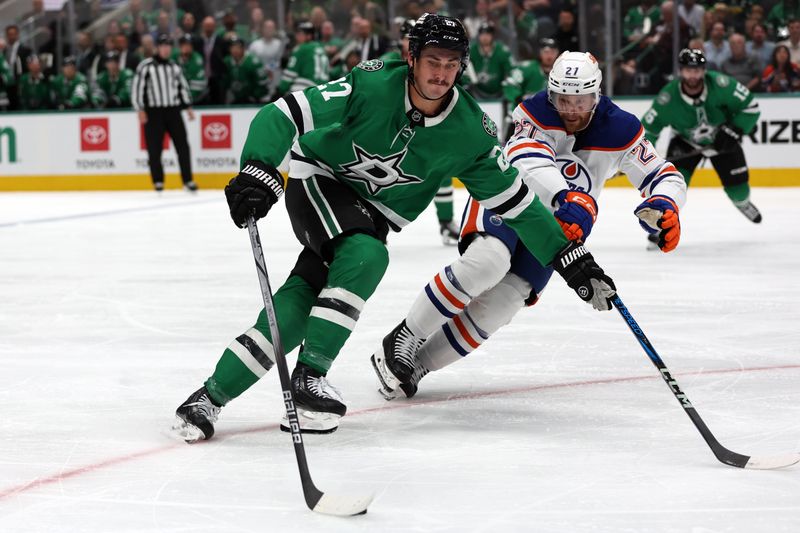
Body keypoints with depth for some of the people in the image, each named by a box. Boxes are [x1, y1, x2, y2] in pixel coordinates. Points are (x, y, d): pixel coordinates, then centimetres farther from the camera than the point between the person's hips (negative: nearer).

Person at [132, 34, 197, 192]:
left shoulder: (174, 67, 13)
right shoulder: (146, 66, -4)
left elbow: (182, 86, 18)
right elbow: (137, 87, -6)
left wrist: (188, 107, 11)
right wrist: (141, 110, -11)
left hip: (173, 110, 4)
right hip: (154, 112, -4)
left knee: (182, 145, -1)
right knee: (155, 148, -1)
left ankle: (187, 180, 4)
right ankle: (158, 181, 8)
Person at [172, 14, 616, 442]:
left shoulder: (469, 131, -12)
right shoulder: (372, 86, -23)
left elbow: (516, 200, -6)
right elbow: (286, 114, -25)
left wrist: (571, 258, -10)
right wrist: (258, 173, -40)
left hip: (373, 213, 3)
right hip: (319, 179, -3)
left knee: (298, 306, -13)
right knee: (366, 257, -32)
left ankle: (212, 397, -5)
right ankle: (307, 377, -23)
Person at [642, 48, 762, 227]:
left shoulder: (720, 85, -31)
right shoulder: (668, 97, -29)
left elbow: (750, 107, -19)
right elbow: (649, 126, -16)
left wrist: (734, 130, -27)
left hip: (722, 139, 1)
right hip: (685, 141, -1)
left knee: (737, 185, 1)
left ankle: (743, 203, 40)